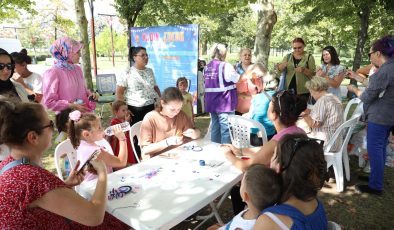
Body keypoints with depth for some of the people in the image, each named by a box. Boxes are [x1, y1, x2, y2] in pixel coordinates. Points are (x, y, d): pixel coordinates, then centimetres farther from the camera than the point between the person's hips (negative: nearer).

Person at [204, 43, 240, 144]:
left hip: (211, 102, 7)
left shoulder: (207, 67, 8)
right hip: (224, 103, -7)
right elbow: (237, 79, -5)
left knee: (215, 128, 15)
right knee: (226, 129, 0)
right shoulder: (225, 66, -13)